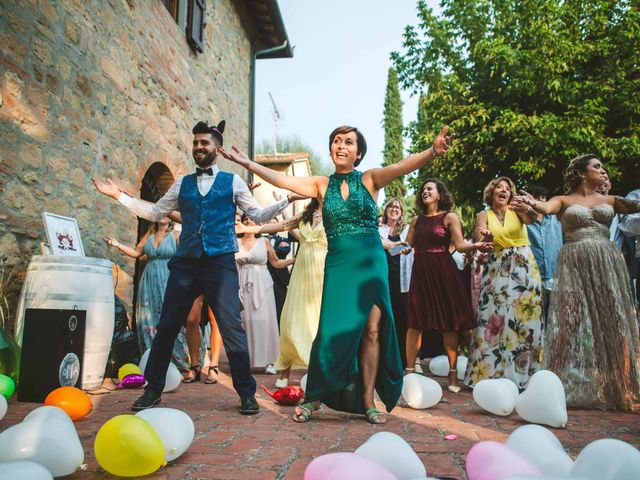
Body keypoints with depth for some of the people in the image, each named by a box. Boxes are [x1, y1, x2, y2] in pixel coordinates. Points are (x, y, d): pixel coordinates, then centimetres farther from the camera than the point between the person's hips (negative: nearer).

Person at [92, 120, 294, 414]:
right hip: (185, 263, 4)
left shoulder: (232, 181, 9)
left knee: (231, 328, -7)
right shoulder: (182, 184, 17)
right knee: (167, 327, 6)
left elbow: (257, 215, 7)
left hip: (221, 263, -3)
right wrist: (119, 196, 16)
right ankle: (153, 390, 23)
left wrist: (285, 200, -7)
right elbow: (155, 213, 20)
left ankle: (247, 394, 7)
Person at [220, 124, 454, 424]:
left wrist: (433, 152, -32)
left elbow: (401, 167, -14)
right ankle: (315, 397, 16)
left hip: (371, 262, 0)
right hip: (338, 264, 0)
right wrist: (249, 164, -10)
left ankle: (367, 401, 14)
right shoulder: (322, 185, 7)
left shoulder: (370, 180, 3)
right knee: (334, 331, -2)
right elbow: (282, 181, 0)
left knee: (372, 330, 1)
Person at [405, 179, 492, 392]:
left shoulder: (449, 217, 2)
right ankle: (409, 371, 8)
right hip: (421, 271, 4)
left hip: (443, 271, -3)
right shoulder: (417, 219, 15)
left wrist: (477, 245, -26)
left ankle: (453, 374, 7)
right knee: (415, 323, 1)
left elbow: (460, 245, -8)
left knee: (448, 323, -1)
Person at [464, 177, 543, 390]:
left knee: (523, 318, -1)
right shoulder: (484, 215, 6)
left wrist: (527, 209, -41)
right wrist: (481, 238, -36)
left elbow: (531, 218, -17)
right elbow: (479, 240, -11)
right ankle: (490, 373, 3)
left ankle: (522, 374, 7)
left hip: (524, 268, 0)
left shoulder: (516, 209, 6)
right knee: (493, 318, -4)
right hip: (497, 270, 0)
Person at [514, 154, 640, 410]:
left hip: (606, 264, 3)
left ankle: (613, 386, 10)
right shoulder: (564, 200, 5)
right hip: (574, 264, -3)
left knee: (611, 322, 1)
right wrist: (533, 203, -37)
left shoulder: (609, 201, 15)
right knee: (573, 320, -5)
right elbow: (546, 208, -15)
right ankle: (573, 385, 2)